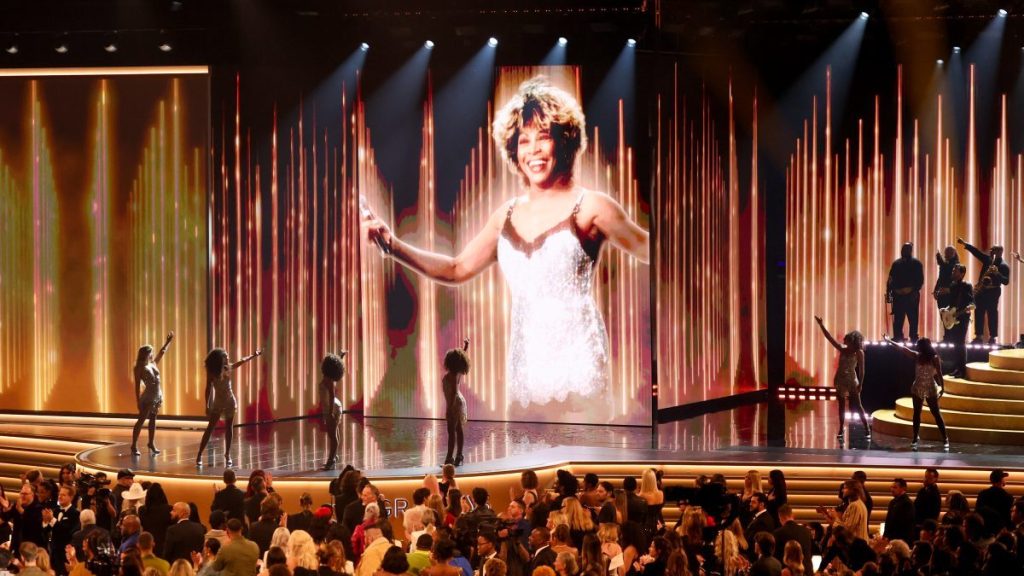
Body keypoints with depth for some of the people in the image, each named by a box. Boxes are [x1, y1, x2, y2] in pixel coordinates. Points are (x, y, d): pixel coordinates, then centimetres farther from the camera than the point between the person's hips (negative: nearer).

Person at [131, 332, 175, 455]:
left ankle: (151, 443, 20)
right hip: (148, 397, -7)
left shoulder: (153, 364, 10)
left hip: (157, 395, 7)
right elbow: (137, 386, -13)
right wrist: (138, 401, -17)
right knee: (141, 420, -6)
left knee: (153, 420, 13)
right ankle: (134, 445, -5)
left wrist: (168, 341, 26)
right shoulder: (140, 368, -10)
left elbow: (162, 353, 25)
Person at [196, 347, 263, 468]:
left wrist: (253, 355, 25)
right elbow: (208, 389, -10)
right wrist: (207, 406, -12)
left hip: (230, 401, 4)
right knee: (210, 428, -6)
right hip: (218, 402, -4)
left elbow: (241, 361, 16)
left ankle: (227, 454, 16)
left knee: (228, 428, 7)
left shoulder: (228, 368, -1)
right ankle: (199, 455, -4)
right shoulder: (212, 372, -13)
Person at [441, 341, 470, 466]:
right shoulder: (457, 372, 4)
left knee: (452, 431, -11)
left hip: (455, 403, -10)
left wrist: (449, 408, -28)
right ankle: (459, 457, 15)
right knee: (459, 429, 11)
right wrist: (466, 346, 38)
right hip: (459, 401, 10)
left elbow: (453, 392, -27)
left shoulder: (452, 375, -22)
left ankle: (449, 458, -13)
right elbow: (462, 356, 25)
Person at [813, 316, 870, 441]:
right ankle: (841, 429, 16)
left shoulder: (858, 352, -11)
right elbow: (830, 338, -3)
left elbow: (861, 369, -10)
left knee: (858, 405, -2)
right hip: (840, 380, 4)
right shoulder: (842, 349, -1)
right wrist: (821, 325, -10)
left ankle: (867, 429, 3)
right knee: (842, 405, 11)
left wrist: (860, 384, -13)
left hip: (852, 380, -4)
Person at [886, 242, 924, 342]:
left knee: (913, 321, 1)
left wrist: (913, 290, -16)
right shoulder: (896, 264, 12)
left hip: (911, 297, -3)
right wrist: (889, 292, -1)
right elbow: (891, 280, 11)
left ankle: (913, 341, 5)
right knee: (897, 322, 4)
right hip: (898, 296, 3)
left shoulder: (916, 264, 2)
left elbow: (920, 280, -4)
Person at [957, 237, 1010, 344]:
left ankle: (992, 337, 1)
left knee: (992, 313, -3)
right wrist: (965, 244, 1)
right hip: (981, 290, 6)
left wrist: (997, 273, -28)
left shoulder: (1004, 266, -8)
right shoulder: (988, 259, 9)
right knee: (979, 313, 5)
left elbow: (1006, 281, -14)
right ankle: (979, 336, 10)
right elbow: (977, 252, 8)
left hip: (993, 292, -6)